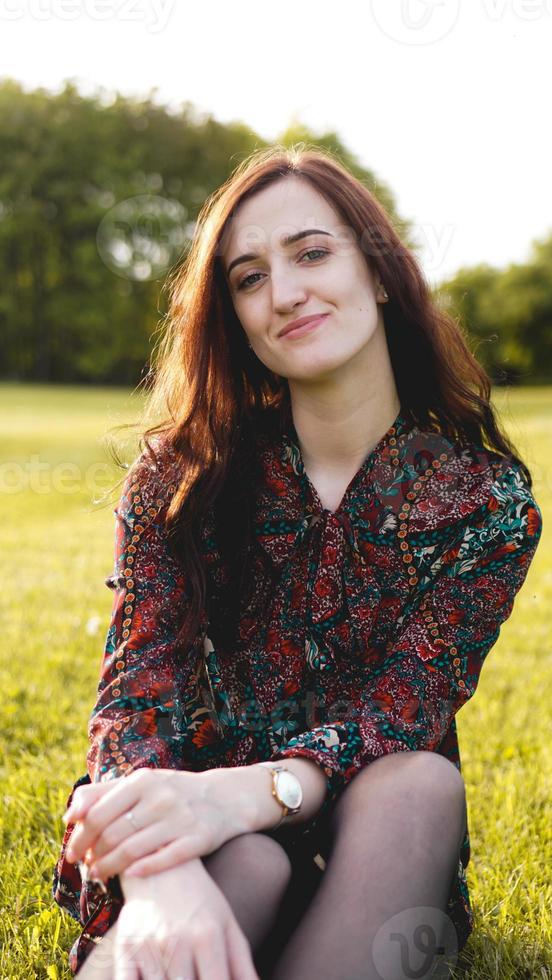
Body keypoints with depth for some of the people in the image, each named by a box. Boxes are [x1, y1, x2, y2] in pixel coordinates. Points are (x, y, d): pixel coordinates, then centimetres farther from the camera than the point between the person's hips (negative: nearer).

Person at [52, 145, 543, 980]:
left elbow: (403, 714, -15)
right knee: (246, 864, -36)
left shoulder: (486, 496, -6)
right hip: (213, 847, -1)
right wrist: (162, 875, -37)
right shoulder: (183, 470, -4)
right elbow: (139, 680, -15)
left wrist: (245, 794, -37)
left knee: (421, 784, -34)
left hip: (368, 842, 1)